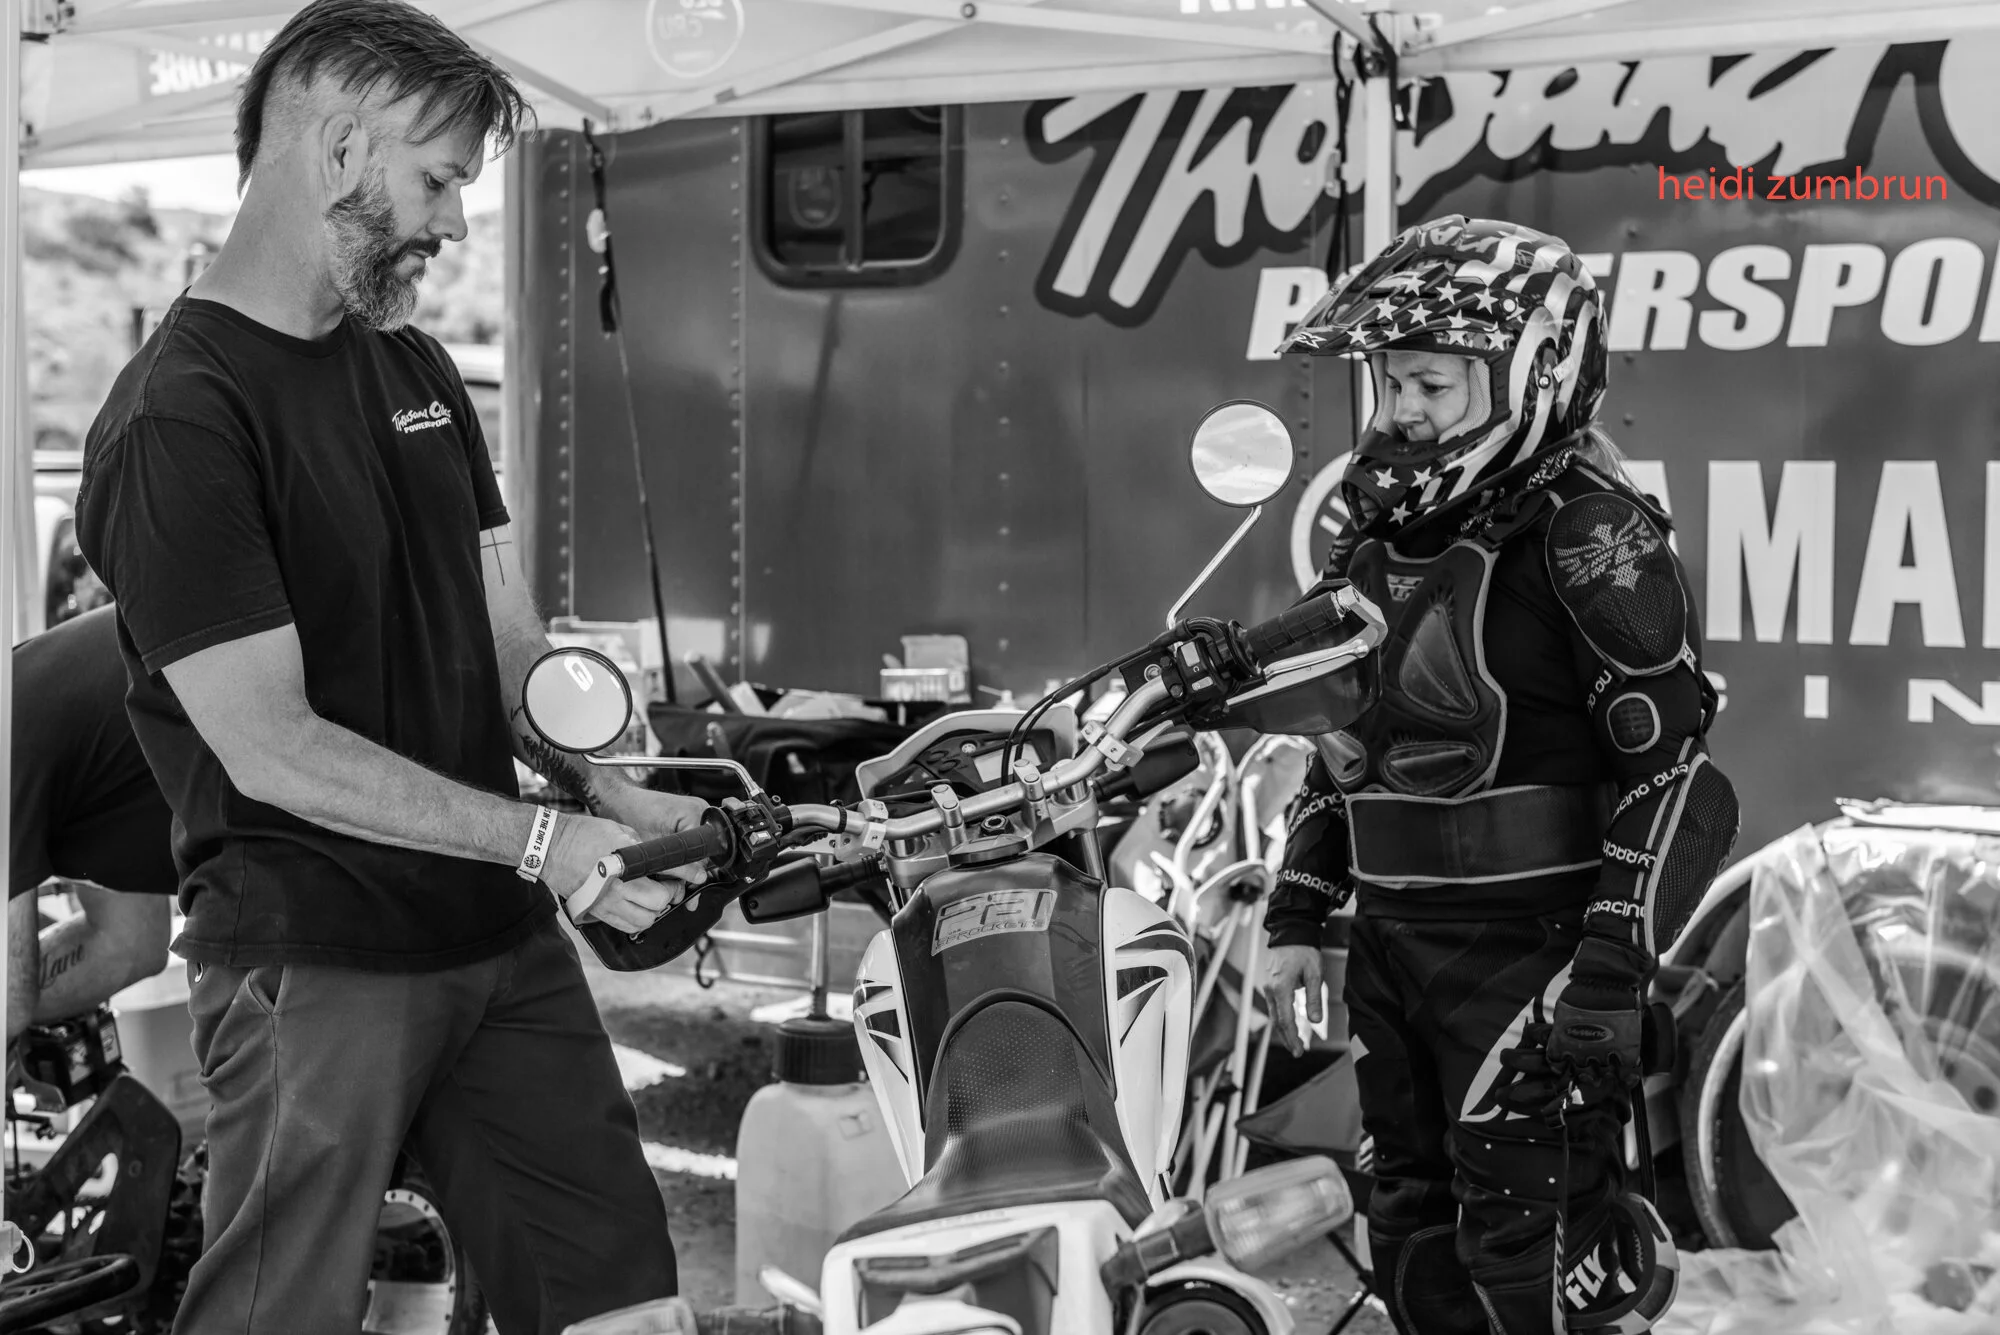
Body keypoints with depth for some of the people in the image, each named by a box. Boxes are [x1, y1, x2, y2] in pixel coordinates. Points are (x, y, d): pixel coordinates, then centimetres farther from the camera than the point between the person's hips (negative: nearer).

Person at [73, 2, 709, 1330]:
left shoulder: (416, 368, 14)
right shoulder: (180, 416, -15)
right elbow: (271, 747, -18)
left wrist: (613, 792, -4)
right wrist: (540, 840, -19)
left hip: (502, 929, 8)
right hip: (315, 961, -8)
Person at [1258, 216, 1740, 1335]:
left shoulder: (1589, 534, -13)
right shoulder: (1382, 536, 12)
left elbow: (1674, 763, -18)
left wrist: (1611, 970, -21)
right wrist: (1298, 916, 17)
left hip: (1534, 949, -8)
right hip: (1393, 949, 8)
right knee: (1414, 1240, 16)